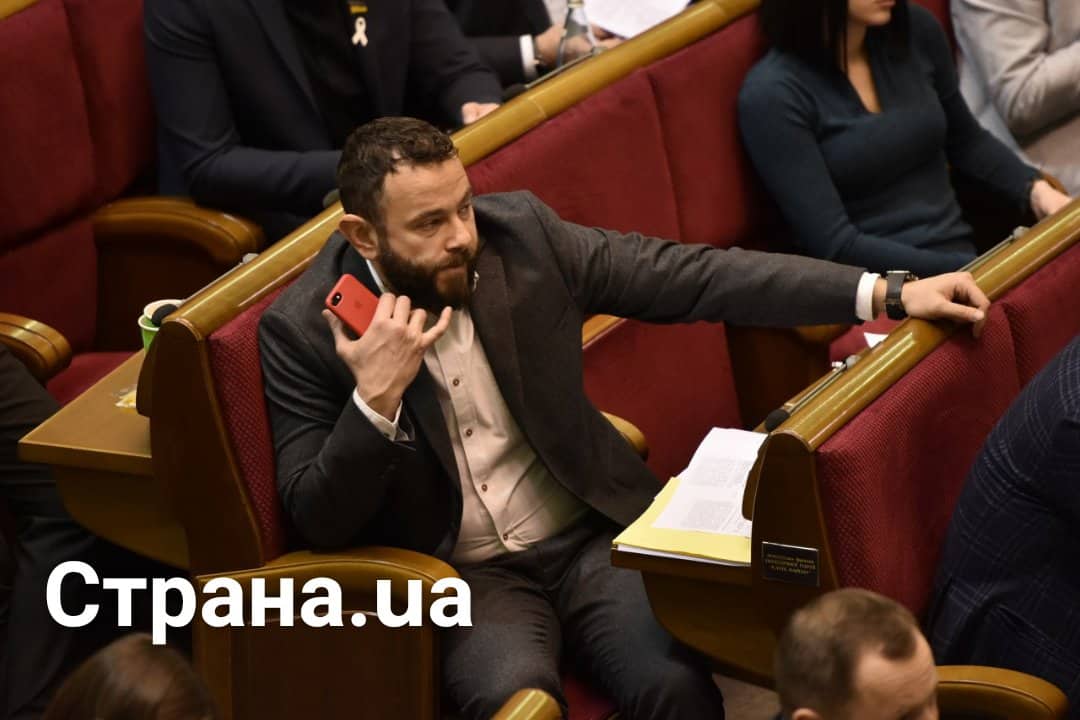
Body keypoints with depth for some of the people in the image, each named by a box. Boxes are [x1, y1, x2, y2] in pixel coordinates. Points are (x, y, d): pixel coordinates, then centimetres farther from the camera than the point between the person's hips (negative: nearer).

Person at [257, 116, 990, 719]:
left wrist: (884, 293, -8)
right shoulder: (303, 330, -11)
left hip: (589, 536, 3)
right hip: (460, 575, -2)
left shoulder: (520, 233, -5)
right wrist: (375, 398, -27)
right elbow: (319, 522, -10)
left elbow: (687, 276, -3)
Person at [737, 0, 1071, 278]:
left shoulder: (916, 30, 3)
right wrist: (974, 271, -20)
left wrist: (1035, 189, 4)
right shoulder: (773, 94, -13)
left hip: (966, 253, 6)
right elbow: (834, 244, -16)